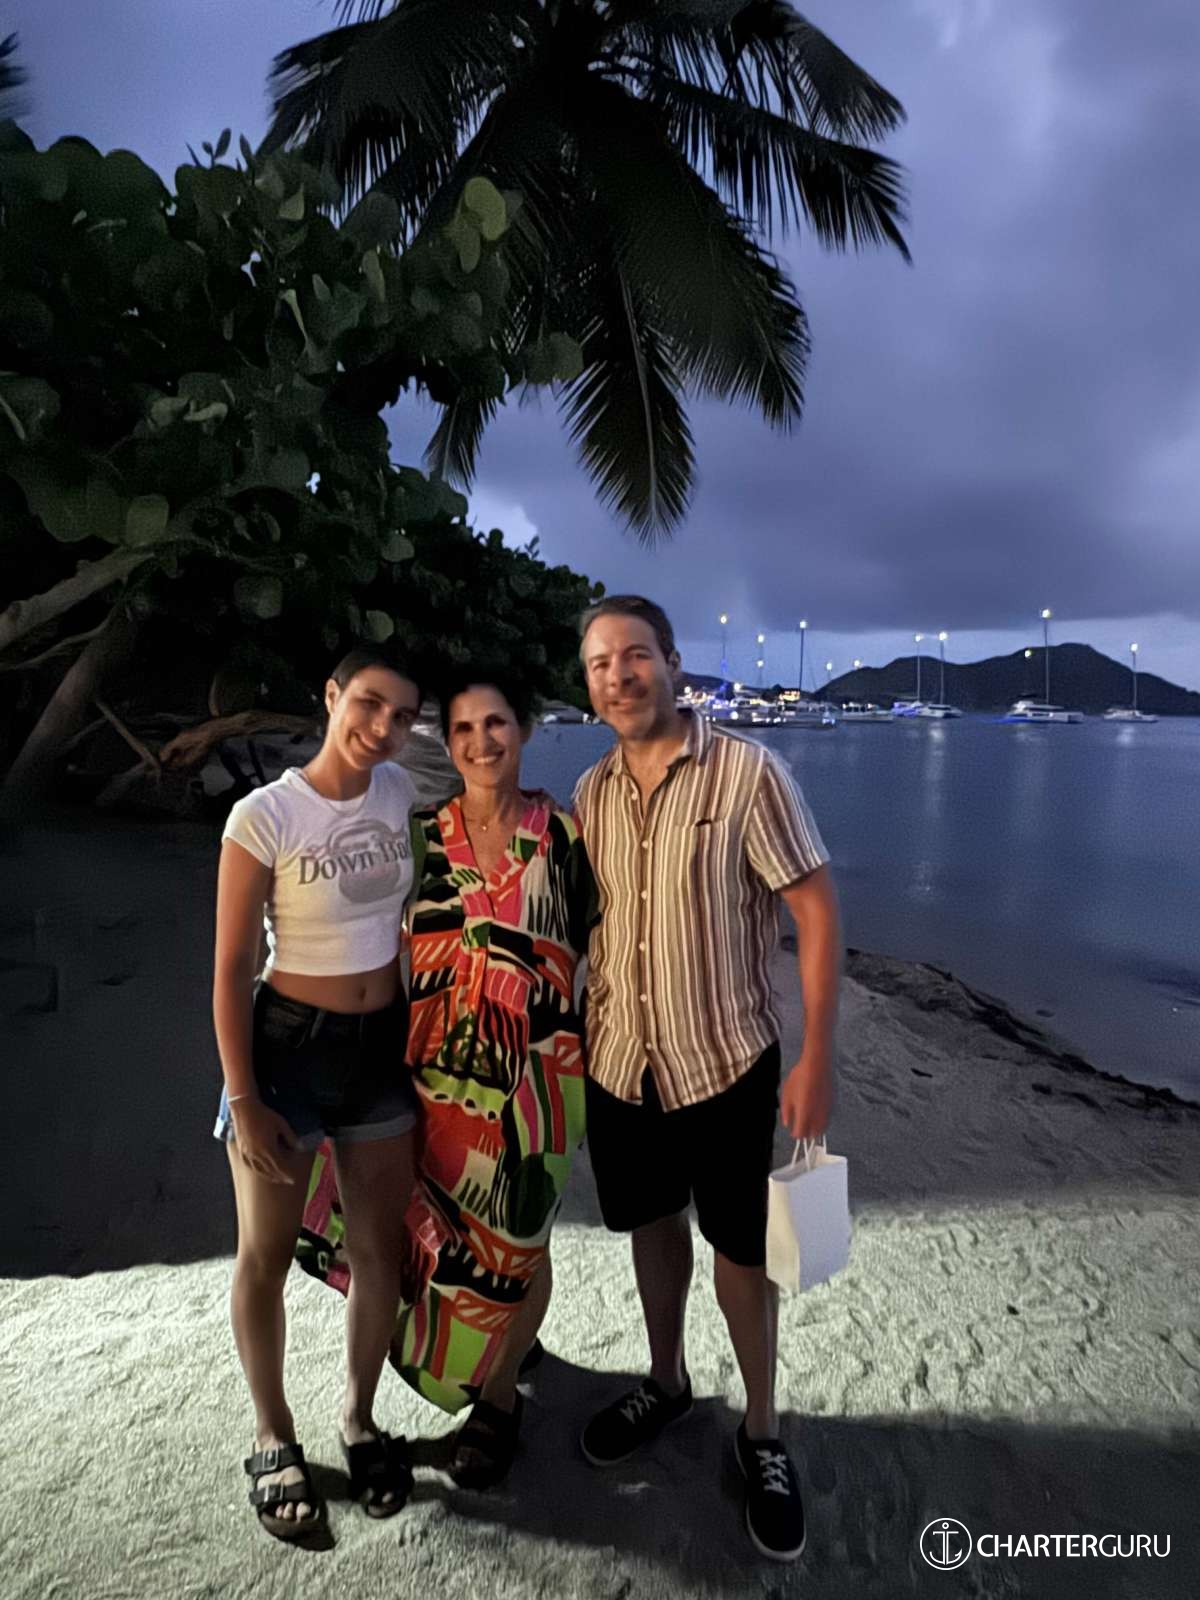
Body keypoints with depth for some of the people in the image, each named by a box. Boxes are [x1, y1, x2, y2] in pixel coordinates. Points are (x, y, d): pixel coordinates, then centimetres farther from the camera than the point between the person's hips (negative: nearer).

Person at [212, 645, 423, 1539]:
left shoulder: (399, 792, -3)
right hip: (288, 1044, -4)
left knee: (381, 1246, 15)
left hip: (383, 1044, 5)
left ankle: (361, 1421, 40)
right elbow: (232, 969, -13)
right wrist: (243, 1099, -11)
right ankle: (275, 1440, 39)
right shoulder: (264, 816, -18)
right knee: (268, 1257, 14)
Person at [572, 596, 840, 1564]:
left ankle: (762, 1434, 38)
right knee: (653, 1223, 22)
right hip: (620, 1061, 5)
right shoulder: (591, 791, 0)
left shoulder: (748, 773, -16)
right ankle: (667, 1384, 48)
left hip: (727, 1060, -4)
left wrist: (817, 1059, -16)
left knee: (740, 1248, 13)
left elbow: (818, 910, -14)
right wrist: (582, 1035, 11)